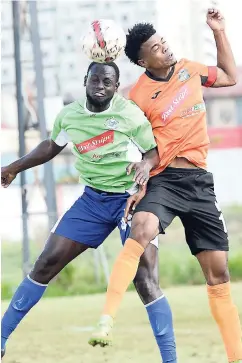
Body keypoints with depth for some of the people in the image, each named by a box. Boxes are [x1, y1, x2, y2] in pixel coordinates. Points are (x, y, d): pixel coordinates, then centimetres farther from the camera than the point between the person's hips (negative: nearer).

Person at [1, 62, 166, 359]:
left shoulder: (130, 114, -13)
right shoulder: (69, 116, 1)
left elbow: (155, 151, -7)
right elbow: (52, 146, 21)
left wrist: (146, 163, -29)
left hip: (131, 198, -4)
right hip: (93, 198, 5)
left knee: (143, 279, -18)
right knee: (47, 262, 0)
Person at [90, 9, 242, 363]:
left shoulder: (189, 69, 10)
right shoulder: (139, 96, -5)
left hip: (199, 181, 5)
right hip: (163, 179, -5)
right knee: (141, 230, -36)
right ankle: (106, 320, -40)